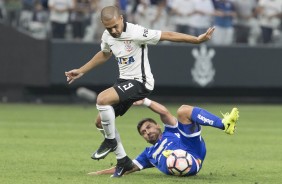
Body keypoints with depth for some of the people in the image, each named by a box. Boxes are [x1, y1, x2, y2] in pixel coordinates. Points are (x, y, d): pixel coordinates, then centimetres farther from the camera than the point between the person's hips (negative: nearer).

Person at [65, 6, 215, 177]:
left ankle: (110, 141, -6)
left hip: (140, 82, -8)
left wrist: (196, 39, -24)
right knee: (101, 121, 6)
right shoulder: (107, 36, 2)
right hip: (124, 81, 8)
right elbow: (104, 54, 25)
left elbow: (167, 35, -21)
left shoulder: (136, 33, -21)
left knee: (102, 99, -27)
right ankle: (123, 160, 16)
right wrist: (81, 71, 29)